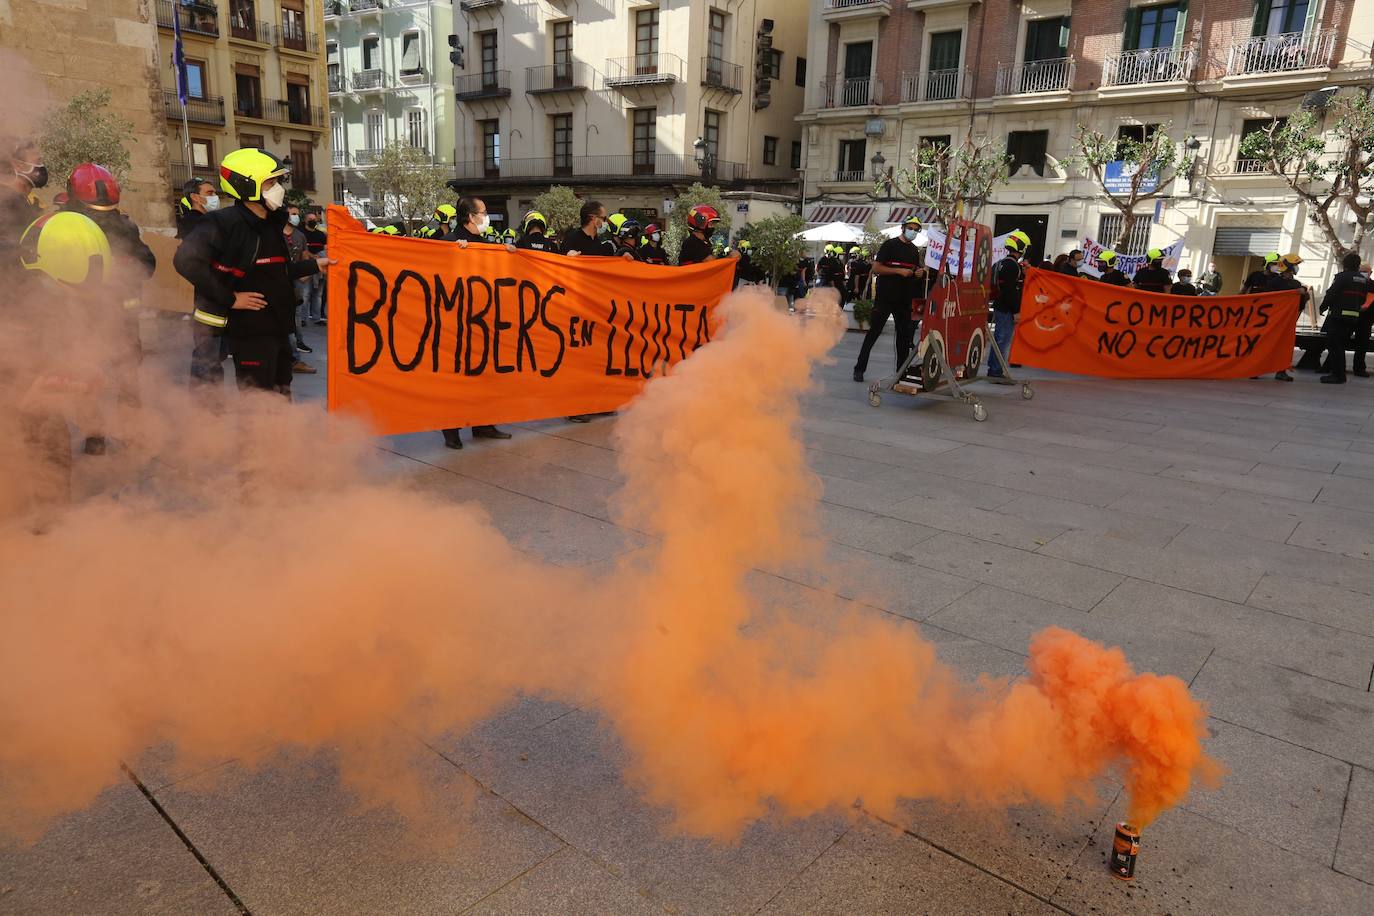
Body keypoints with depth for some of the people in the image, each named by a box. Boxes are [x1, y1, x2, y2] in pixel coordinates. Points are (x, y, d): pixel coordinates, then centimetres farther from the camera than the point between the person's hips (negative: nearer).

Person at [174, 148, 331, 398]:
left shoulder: (271, 225, 12)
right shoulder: (225, 223, -16)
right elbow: (187, 261, -25)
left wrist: (314, 265, 19)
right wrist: (230, 299, -22)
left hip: (278, 328, 9)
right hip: (250, 332, -9)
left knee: (281, 397, 18)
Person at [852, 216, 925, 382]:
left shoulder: (915, 250, 15)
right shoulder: (890, 245, -4)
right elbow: (876, 268, -11)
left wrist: (920, 273, 3)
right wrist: (899, 271, -19)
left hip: (904, 300, 6)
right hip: (885, 298, -6)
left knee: (904, 335, 6)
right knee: (873, 333, -3)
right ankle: (859, 369, 3)